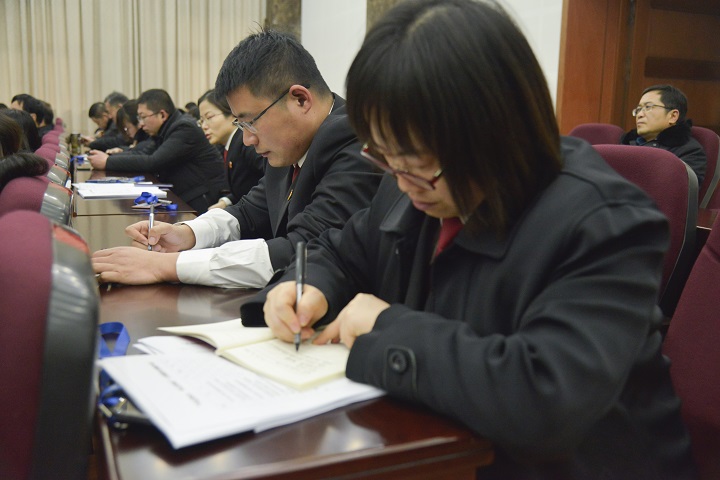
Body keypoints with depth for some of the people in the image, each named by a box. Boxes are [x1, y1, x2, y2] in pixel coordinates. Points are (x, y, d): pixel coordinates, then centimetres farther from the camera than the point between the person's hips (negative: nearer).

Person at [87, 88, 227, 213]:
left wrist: (108, 162, -15)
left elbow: (154, 162, -22)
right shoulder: (165, 130, 14)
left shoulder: (184, 128, -16)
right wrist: (110, 157, -3)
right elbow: (146, 156, 11)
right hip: (185, 199, 8)